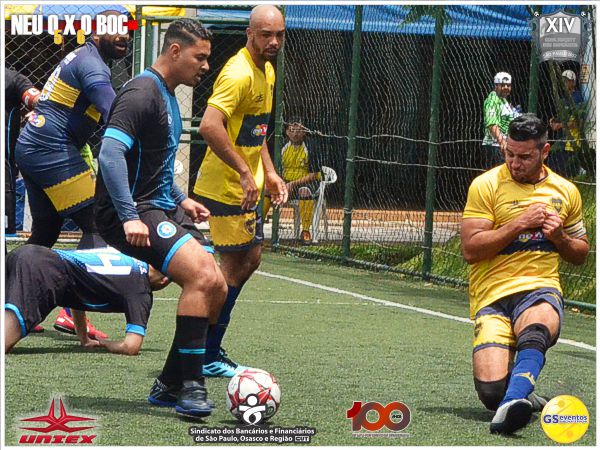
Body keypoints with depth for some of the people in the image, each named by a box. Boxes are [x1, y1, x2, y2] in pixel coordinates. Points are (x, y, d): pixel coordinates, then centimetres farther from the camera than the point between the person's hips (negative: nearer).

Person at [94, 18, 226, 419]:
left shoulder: (168, 97, 19)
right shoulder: (142, 94, -14)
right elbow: (110, 153, -25)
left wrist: (181, 200, 20)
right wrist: (129, 217, -30)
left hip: (161, 209, 10)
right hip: (131, 213, -10)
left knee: (216, 288, 2)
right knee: (203, 276, -25)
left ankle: (170, 386, 10)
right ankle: (190, 385, -19)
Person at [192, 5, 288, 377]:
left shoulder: (267, 71, 12)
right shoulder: (239, 73, -21)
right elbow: (210, 126, -32)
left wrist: (270, 173, 15)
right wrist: (245, 173, -30)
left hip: (245, 187, 10)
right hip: (226, 187, -10)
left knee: (250, 259, 16)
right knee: (236, 267, -6)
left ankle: (210, 348, 25)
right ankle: (209, 358, 2)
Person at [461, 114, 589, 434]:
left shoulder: (565, 191, 12)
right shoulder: (486, 185, 1)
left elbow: (581, 255, 23)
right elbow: (470, 249, -7)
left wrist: (559, 237, 0)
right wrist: (520, 223, -13)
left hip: (541, 289, 1)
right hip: (491, 295, 0)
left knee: (535, 333, -39)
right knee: (491, 389, -19)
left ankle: (512, 406, -59)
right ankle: (523, 396, 15)